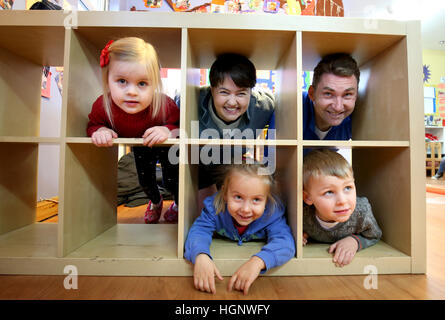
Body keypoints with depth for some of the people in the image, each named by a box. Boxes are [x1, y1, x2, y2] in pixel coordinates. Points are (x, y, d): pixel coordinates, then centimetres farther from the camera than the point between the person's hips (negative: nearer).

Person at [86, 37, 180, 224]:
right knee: (145, 181, 21)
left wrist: (168, 131, -51)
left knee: (171, 180, 8)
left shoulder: (165, 106, -43)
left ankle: (178, 203, 47)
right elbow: (93, 124, -13)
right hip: (140, 149, 4)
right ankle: (155, 201, 59)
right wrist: (100, 131, -37)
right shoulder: (103, 106, -33)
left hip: (167, 148, -3)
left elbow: (180, 126, -29)